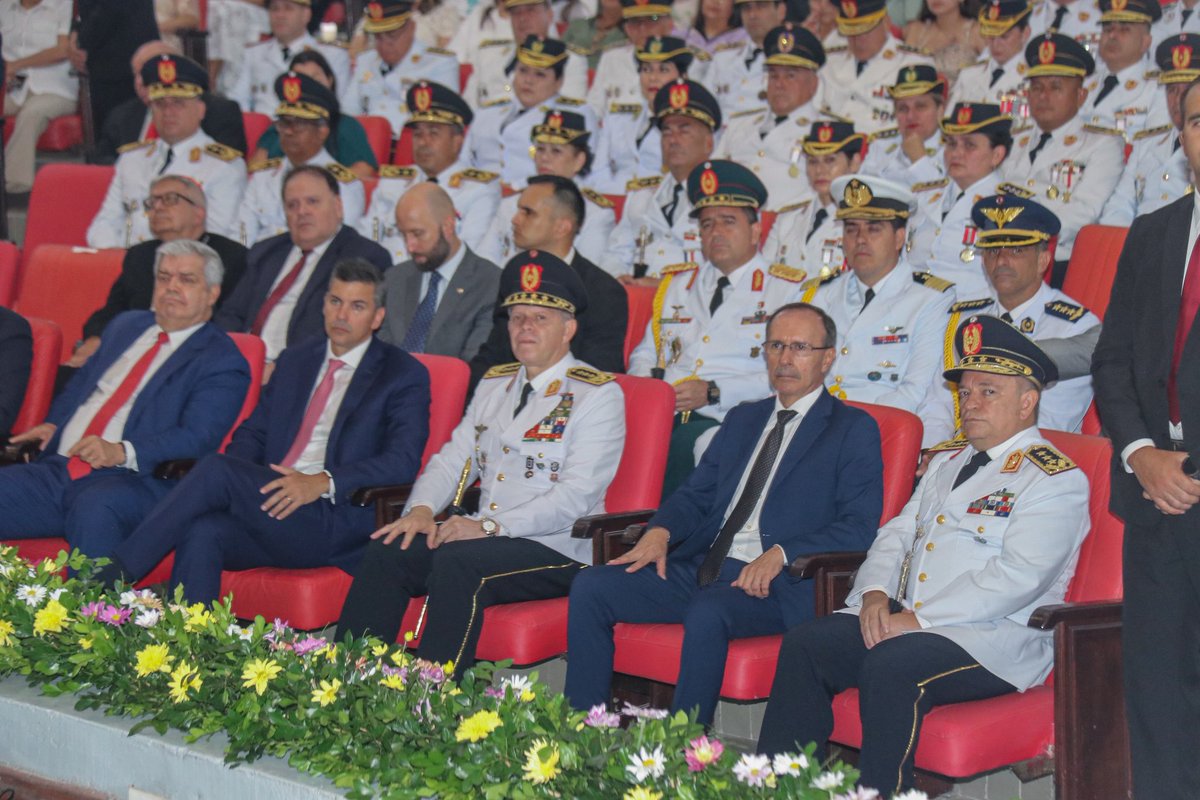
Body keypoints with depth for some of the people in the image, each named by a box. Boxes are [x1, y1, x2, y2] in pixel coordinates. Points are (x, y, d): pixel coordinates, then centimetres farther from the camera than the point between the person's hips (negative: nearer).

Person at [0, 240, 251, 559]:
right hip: (58, 469, 6)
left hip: (137, 482, -6)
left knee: (94, 508, -39)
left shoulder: (222, 361, 3)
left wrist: (123, 452, -22)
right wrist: (53, 424, 13)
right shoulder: (126, 326, 25)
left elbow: (196, 439, -10)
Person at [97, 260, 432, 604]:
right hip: (273, 504, 5)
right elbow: (253, 432, 22)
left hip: (333, 519, -5)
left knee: (217, 469, -26)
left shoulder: (404, 374, 6)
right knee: (202, 532, -29)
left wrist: (323, 482, -22)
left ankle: (115, 574, -24)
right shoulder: (296, 359, 25)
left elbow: (404, 459, -8)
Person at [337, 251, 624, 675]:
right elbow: (453, 459, 16)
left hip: (556, 550, -7)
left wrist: (490, 526, -24)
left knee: (458, 563, -33)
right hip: (483, 537, 7)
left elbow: (574, 497, -15)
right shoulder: (494, 384, 19)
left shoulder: (598, 394, -5)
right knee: (387, 551, -16)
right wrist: (421, 509, -6)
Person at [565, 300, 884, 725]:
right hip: (700, 568, 7)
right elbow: (696, 494, 22)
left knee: (707, 612, -38)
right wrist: (660, 531, -2)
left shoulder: (854, 430, 5)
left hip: (775, 582, -6)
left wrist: (781, 554, -21)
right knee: (590, 587, -12)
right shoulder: (742, 419, 25)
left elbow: (858, 527, -7)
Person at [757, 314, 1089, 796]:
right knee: (805, 644, -12)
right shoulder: (947, 464, 23)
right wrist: (876, 593, -3)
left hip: (996, 639, -8)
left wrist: (918, 619, -20)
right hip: (904, 619, 8)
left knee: (892, 667, -34)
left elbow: (1019, 576, -17)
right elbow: (898, 534, 21)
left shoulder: (1056, 480, -5)